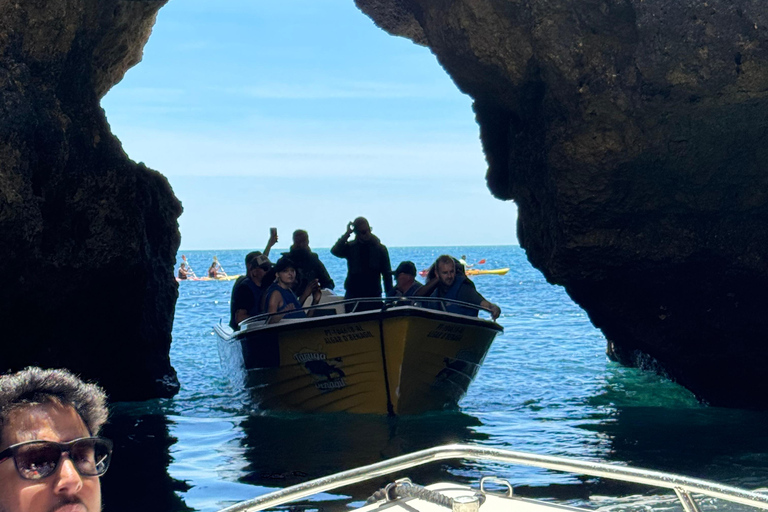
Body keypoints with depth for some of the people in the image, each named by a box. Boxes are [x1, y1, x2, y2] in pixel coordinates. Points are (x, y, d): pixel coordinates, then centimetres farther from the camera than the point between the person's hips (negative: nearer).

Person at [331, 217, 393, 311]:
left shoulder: (380, 248, 6)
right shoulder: (350, 247, 6)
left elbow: (387, 274, 5)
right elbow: (334, 251, -15)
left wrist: (389, 298, -2)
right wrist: (347, 234, -13)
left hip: (374, 296, 0)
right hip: (353, 297, 0)